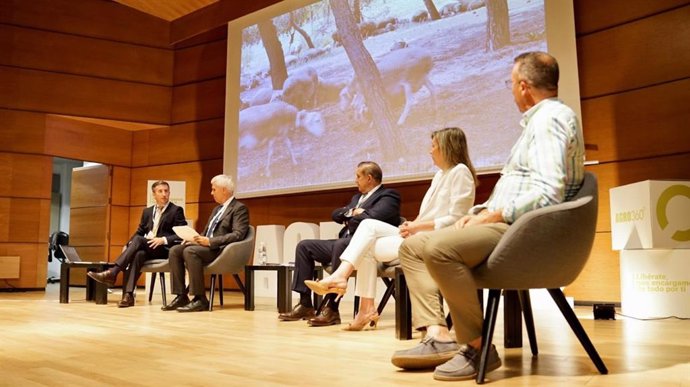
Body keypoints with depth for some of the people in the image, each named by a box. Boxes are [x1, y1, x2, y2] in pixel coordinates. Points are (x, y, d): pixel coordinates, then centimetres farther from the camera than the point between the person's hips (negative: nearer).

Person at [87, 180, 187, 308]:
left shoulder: (176, 210, 2)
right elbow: (139, 232, 20)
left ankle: (112, 272, -33)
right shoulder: (147, 211, 21)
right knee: (138, 254, -33)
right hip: (146, 248, 4)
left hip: (164, 249, -4)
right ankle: (128, 294, -41)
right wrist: (128, 244, -1)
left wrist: (163, 239, -21)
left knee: (138, 240, -30)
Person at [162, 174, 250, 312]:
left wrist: (210, 241, -23)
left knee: (190, 251, -31)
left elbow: (238, 235, -18)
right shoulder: (217, 209, 24)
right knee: (175, 250, -9)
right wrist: (196, 238, 4)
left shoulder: (239, 208, -5)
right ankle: (181, 296, -11)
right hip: (207, 246, 9)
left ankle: (200, 299, -28)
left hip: (220, 250, -9)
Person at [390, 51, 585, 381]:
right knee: (412, 246, 6)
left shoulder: (551, 118, -10)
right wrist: (479, 212, 9)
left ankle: (477, 347, -19)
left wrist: (492, 216, -15)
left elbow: (547, 193, -23)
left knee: (439, 247, -33)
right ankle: (438, 335, -9)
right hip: (506, 224, 11)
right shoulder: (538, 120, 24)